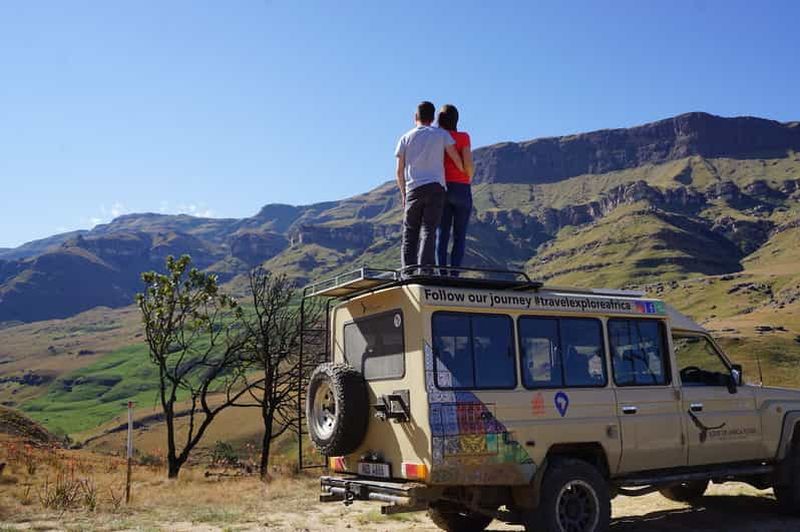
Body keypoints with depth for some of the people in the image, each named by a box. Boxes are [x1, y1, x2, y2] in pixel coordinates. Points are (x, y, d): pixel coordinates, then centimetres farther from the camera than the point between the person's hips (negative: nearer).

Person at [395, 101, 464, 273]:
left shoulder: (405, 138, 11)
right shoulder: (441, 134, 8)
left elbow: (400, 172, 10)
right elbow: (457, 160, 4)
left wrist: (403, 194, 21)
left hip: (413, 189, 1)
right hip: (436, 187, -1)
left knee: (410, 233, 6)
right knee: (429, 231, -5)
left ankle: (408, 272, -3)